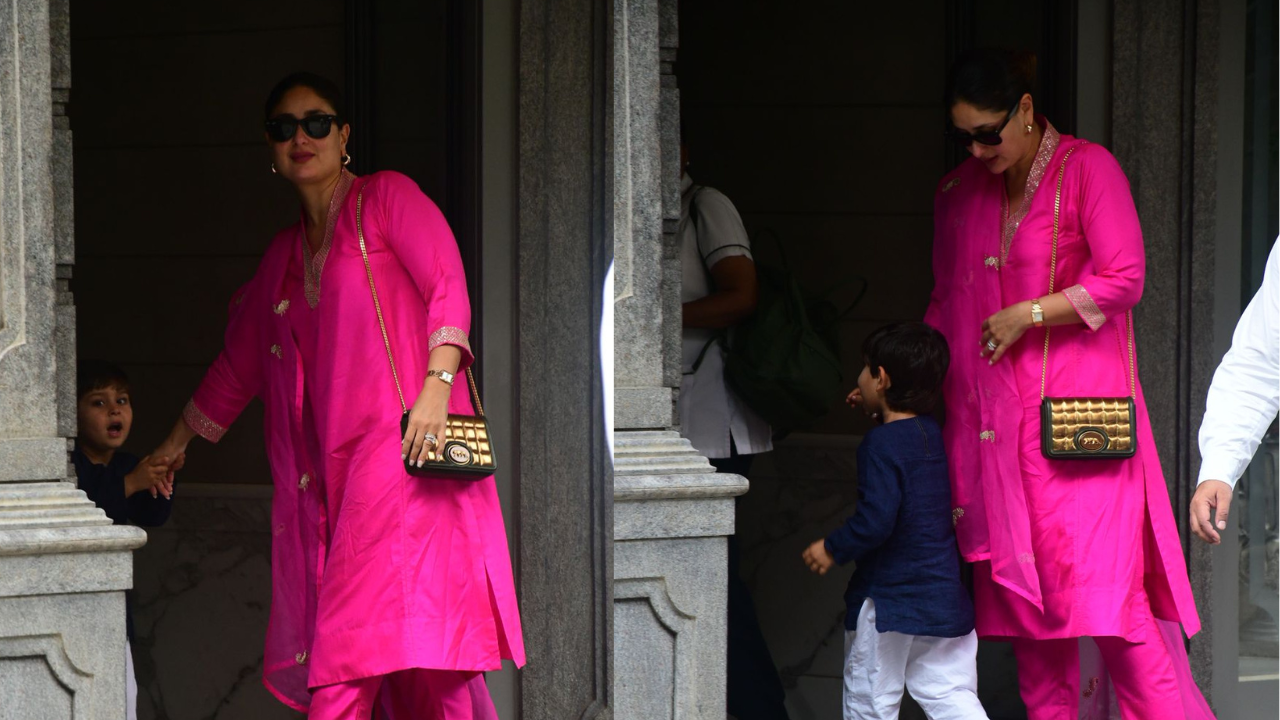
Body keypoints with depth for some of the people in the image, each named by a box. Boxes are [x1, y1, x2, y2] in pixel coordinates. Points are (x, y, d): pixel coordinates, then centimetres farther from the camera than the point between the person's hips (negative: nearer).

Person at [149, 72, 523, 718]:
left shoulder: (386, 198, 6)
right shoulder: (284, 253, 23)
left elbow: (448, 288, -5)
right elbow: (238, 363, 33)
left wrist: (436, 388, -19)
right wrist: (173, 448, 38)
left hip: (402, 447, -6)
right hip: (329, 468, 6)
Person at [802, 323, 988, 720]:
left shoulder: (881, 444, -17)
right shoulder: (933, 434, 7)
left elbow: (876, 520, -24)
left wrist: (833, 549, -11)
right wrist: (879, 412, 24)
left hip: (889, 595, -7)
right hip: (945, 592, 7)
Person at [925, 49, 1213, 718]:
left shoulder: (1087, 169, -3)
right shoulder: (959, 193, 14)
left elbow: (1124, 279, -10)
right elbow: (947, 305, 22)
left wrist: (1026, 316, -10)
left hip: (1078, 408, -6)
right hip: (997, 422, 6)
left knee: (1102, 576, -13)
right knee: (1022, 583, 1)